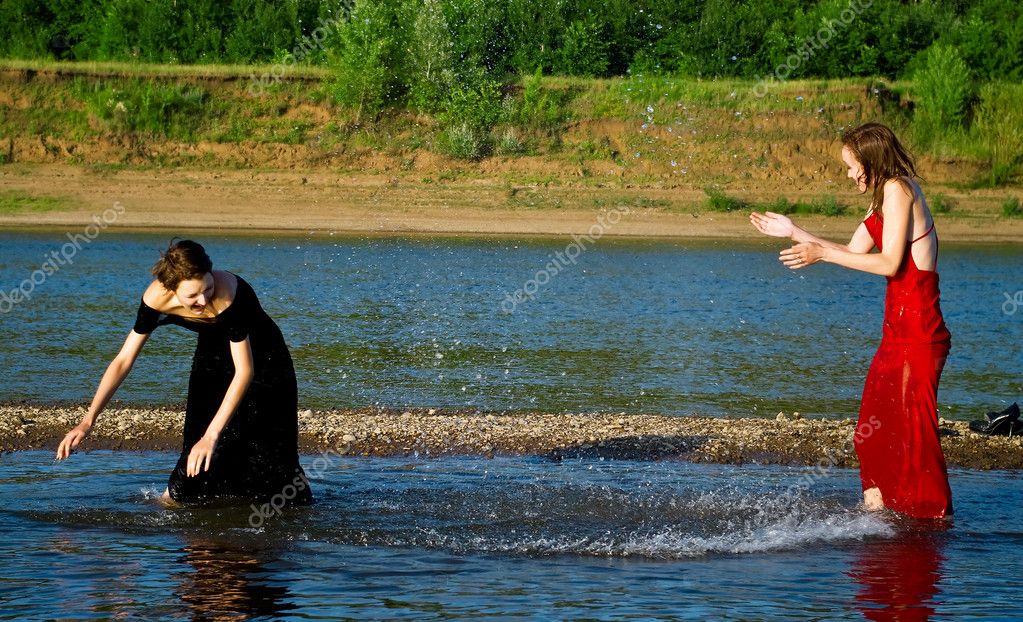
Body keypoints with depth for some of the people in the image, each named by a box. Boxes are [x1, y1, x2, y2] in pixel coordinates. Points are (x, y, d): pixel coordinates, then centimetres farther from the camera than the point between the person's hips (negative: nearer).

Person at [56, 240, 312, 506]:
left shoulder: (228, 294, -41)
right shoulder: (157, 298, -27)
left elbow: (245, 370, -39)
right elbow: (123, 360, -19)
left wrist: (212, 436, -44)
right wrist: (87, 422, -27)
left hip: (262, 359, -3)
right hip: (213, 356, 3)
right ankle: (176, 494, 22)